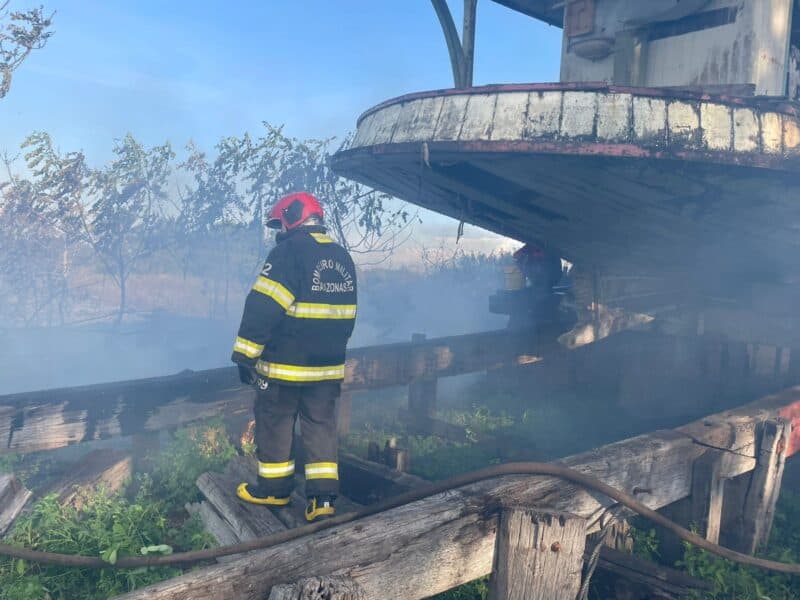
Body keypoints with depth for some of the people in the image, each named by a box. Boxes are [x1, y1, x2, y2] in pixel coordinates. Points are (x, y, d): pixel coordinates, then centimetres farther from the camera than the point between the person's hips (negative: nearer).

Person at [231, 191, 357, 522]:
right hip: (327, 366, 7)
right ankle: (323, 495, 8)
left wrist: (245, 355, -13)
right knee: (322, 425, 10)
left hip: (285, 364, -6)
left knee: (274, 423, 10)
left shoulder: (288, 252, -14)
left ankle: (275, 487, 23)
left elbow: (262, 308, -19)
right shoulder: (342, 258, 11)